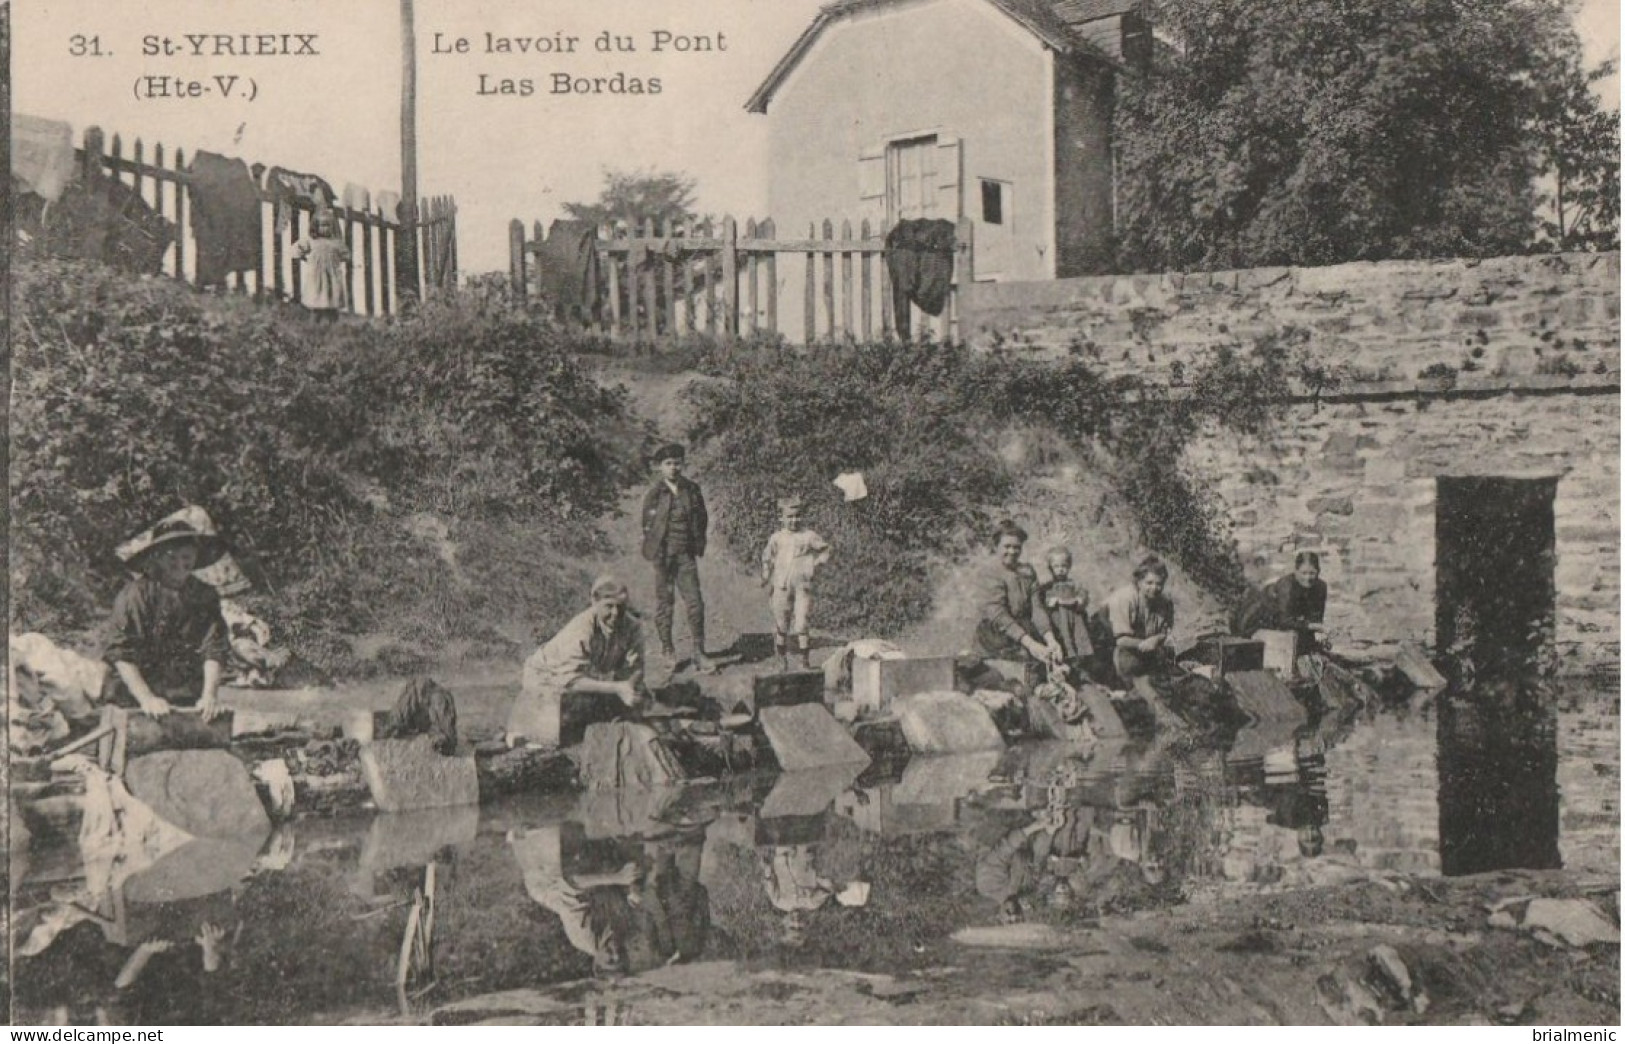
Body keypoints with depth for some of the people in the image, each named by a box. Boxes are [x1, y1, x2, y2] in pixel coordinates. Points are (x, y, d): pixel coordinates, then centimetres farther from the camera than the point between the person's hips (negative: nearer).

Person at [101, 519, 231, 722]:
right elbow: (120, 653, -8)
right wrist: (146, 698, -18)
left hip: (187, 699, 2)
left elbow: (213, 650, 0)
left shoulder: (205, 596, 7)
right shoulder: (134, 595, -3)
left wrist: (209, 695, -15)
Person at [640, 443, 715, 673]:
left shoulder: (692, 489, 5)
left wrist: (699, 546, 7)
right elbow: (647, 525, 1)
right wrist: (654, 552, -3)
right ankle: (666, 647, 23)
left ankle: (699, 654, -2)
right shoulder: (654, 493, -3)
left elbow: (702, 519, 15)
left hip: (686, 554, 2)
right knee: (664, 601, 7)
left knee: (695, 602, -5)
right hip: (663, 555, -2)